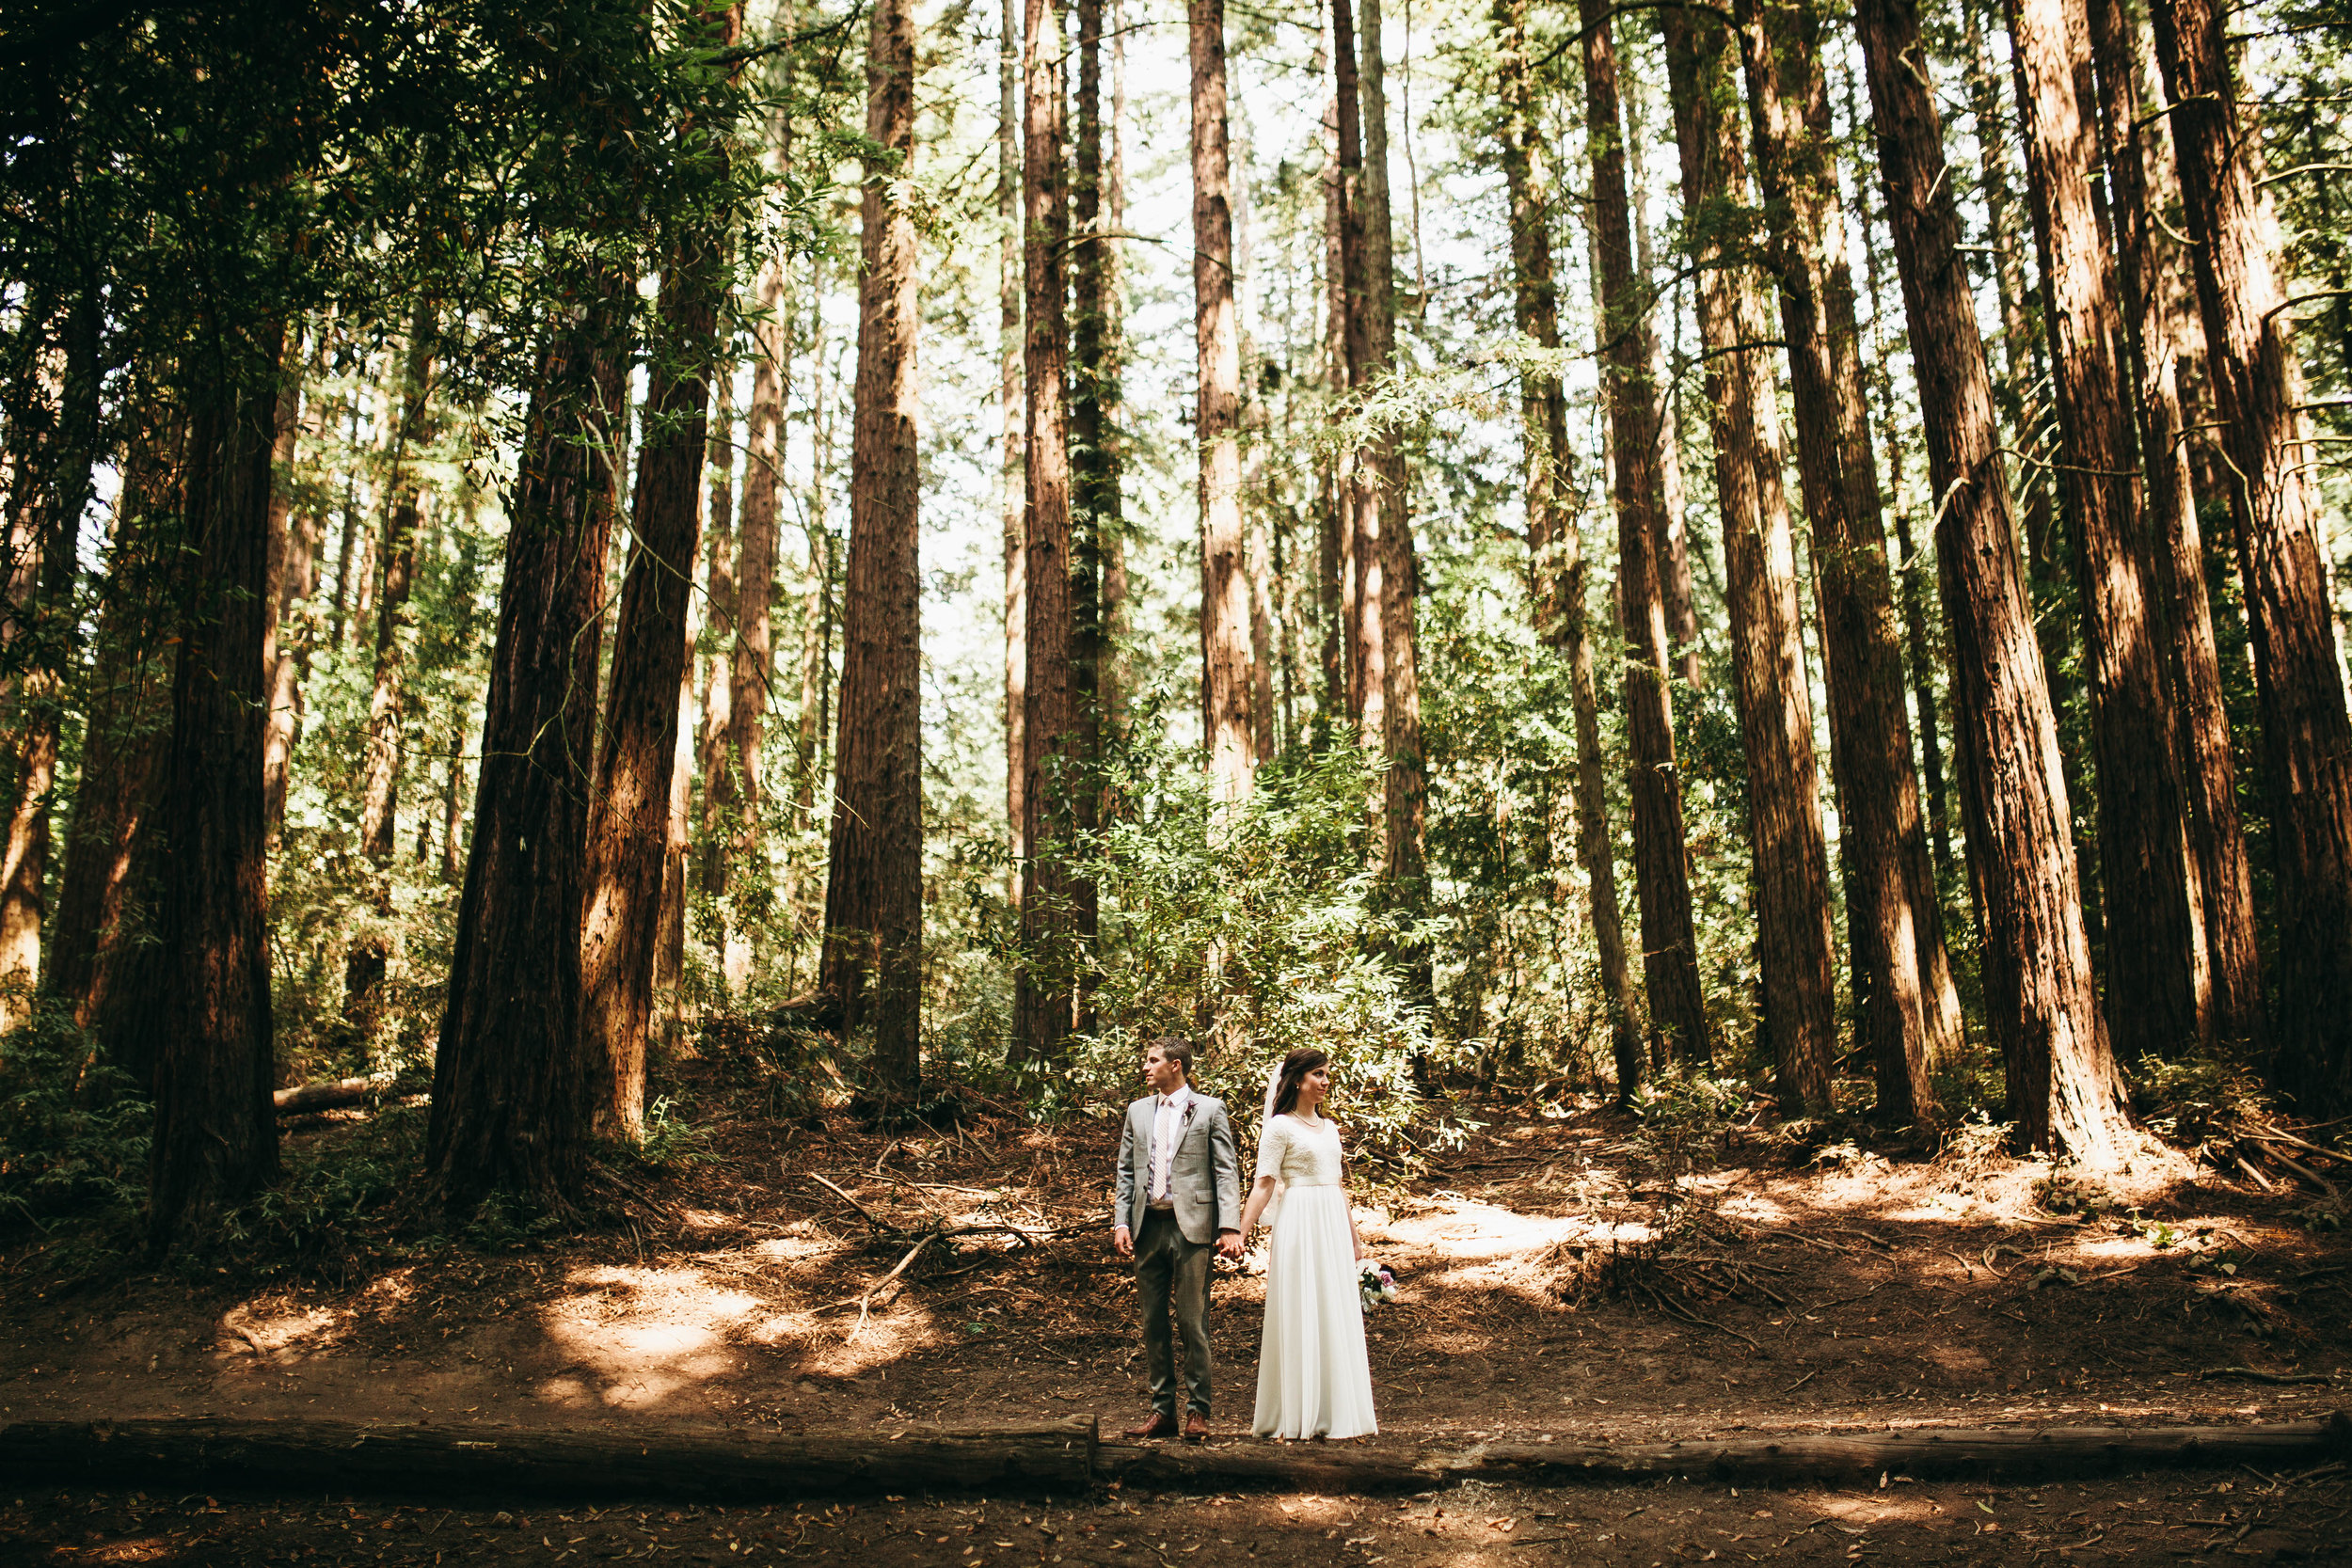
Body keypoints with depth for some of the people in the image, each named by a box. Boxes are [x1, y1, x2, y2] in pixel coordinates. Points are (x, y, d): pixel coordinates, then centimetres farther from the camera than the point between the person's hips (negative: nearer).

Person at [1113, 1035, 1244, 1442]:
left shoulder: (1209, 1110, 1)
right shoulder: (1138, 1111, 14)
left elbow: (1227, 1172, -3)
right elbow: (1126, 1172, 15)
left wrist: (1230, 1227, -13)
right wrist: (1121, 1221, 3)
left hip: (1192, 1226, -4)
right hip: (1148, 1226, 5)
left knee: (1192, 1323, -1)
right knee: (1153, 1323, 9)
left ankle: (1197, 1410, 10)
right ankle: (1162, 1410, 18)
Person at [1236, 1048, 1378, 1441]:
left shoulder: (1329, 1127, 16)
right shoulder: (1280, 1127, -5)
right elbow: (1264, 1185, -9)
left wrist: (1354, 1237, 25)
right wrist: (1239, 1234, -17)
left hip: (1334, 1226, 7)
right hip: (1298, 1227, -7)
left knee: (1338, 1316, 8)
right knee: (1298, 1316, -3)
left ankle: (1334, 1411, 16)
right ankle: (1295, 1415, 6)